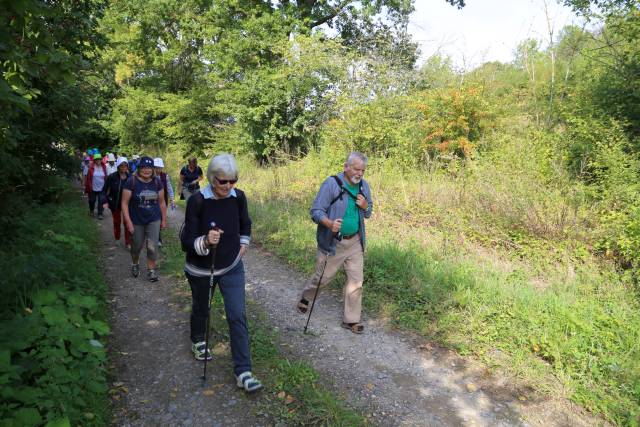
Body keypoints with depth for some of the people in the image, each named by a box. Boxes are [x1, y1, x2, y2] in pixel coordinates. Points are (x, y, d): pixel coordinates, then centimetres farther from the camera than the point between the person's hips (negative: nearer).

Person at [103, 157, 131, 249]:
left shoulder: (130, 177, -9)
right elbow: (105, 190, -8)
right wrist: (106, 201, -18)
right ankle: (117, 238, 39)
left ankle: (128, 242, 9)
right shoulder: (112, 177, -12)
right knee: (117, 221, 17)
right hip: (115, 203, 0)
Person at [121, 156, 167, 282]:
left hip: (154, 220, 2)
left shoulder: (157, 182, -4)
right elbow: (124, 203, -12)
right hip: (136, 221, -1)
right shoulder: (131, 181, -14)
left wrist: (164, 219, 7)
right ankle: (135, 264, 43)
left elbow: (162, 202, 5)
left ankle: (151, 269, 15)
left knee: (152, 246, -2)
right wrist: (128, 222, -16)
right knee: (137, 246, 15)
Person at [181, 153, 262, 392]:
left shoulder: (238, 197, -10)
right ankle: (198, 341, 54)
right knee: (201, 309, 22)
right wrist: (205, 241, -40)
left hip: (232, 267, 2)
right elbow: (186, 241, -22)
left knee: (238, 316, -6)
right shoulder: (197, 201, -22)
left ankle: (243, 372, 2)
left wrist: (243, 244, 6)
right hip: (201, 269, -1)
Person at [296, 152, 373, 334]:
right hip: (332, 242, -4)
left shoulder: (364, 186, 3)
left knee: (356, 281, 6)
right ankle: (306, 297, 43)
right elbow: (316, 211, -17)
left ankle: (351, 320, 22)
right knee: (322, 277, 11)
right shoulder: (331, 184, -16)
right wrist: (330, 223, -37)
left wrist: (365, 206, -10)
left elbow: (368, 213, 14)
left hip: (355, 242, 5)